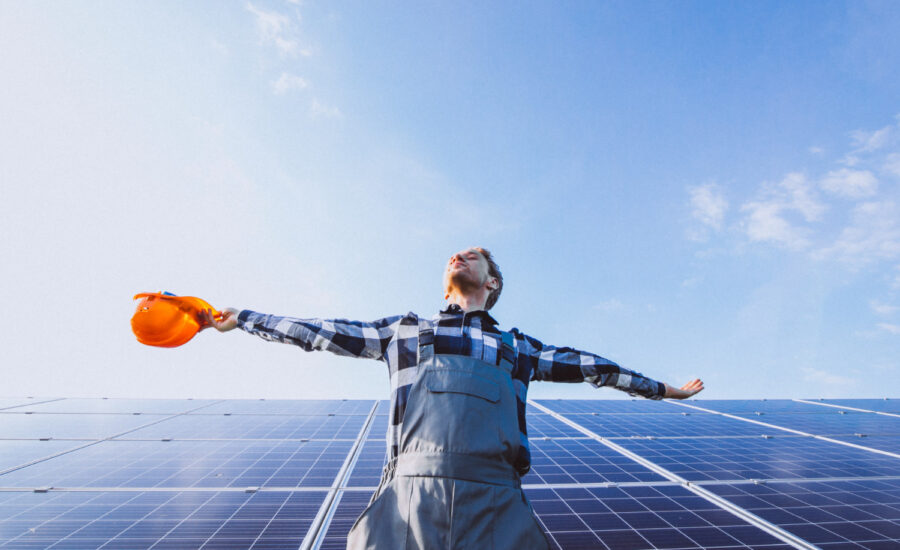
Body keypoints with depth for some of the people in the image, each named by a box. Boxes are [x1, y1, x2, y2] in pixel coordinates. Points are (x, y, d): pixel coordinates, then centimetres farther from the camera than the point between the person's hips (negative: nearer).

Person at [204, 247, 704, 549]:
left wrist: (663, 388, 34)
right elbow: (320, 332, 23)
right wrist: (240, 319, 27)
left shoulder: (518, 346, 21)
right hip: (409, 494, 0)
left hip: (495, 504, 1)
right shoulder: (402, 330, 19)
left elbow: (589, 365, 28)